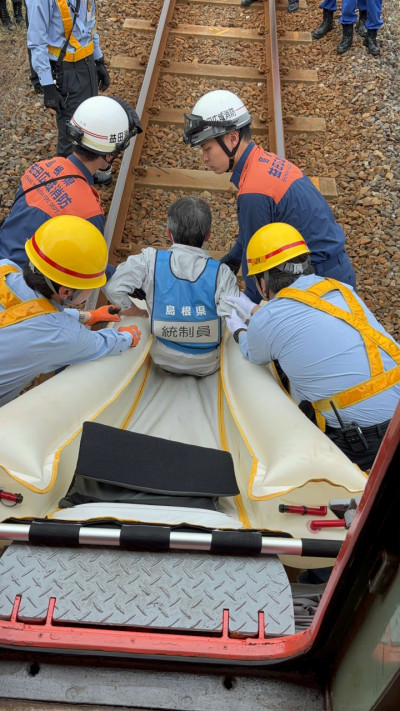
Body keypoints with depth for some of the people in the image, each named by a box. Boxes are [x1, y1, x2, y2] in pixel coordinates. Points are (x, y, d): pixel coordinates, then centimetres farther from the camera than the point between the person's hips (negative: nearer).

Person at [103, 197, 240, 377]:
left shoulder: (150, 261, -16)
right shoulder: (221, 273, -19)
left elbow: (112, 287, -17)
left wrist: (132, 310, 1)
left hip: (164, 361, 1)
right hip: (208, 366, 0)